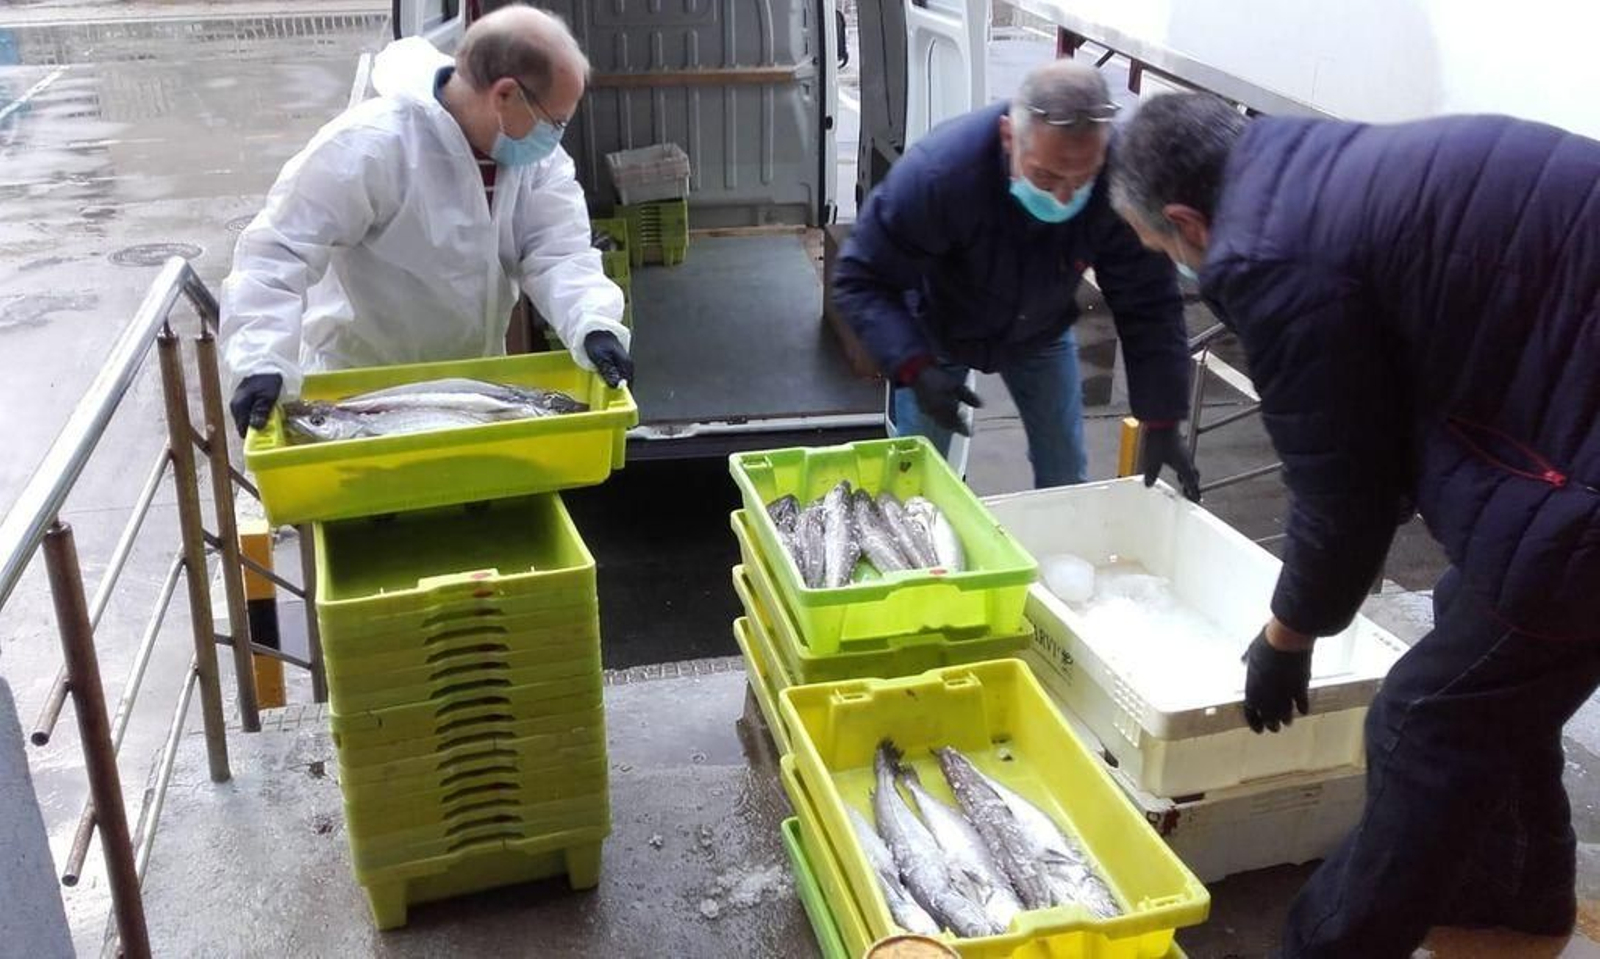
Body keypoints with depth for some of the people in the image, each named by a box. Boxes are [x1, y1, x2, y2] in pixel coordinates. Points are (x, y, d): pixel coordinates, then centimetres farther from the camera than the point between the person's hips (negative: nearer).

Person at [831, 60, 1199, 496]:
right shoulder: (938, 172, -40)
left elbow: (1148, 306, -22)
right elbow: (861, 279, -30)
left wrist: (1162, 422, -25)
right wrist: (915, 368, -44)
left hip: (1041, 332, 2)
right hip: (937, 332, -2)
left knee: (1066, 477, 6)